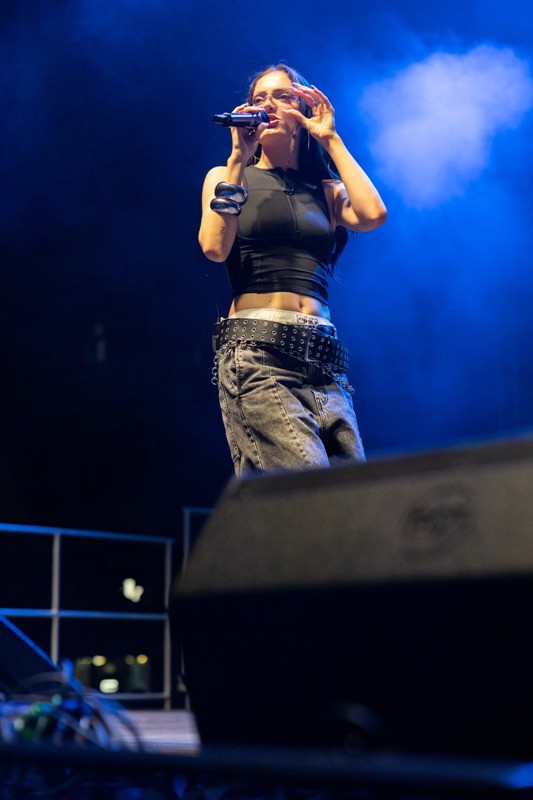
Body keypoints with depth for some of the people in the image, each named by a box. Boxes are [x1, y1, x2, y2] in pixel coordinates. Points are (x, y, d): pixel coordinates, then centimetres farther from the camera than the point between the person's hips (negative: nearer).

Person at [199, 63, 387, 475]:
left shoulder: (324, 189, 21)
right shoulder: (228, 176, 16)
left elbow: (372, 215, -2)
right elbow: (215, 247, -3)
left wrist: (330, 138, 7)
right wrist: (239, 157, 0)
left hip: (324, 356, 4)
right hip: (256, 348, -4)